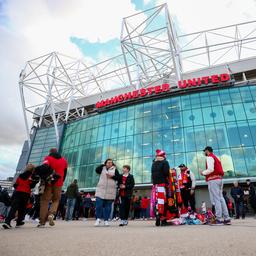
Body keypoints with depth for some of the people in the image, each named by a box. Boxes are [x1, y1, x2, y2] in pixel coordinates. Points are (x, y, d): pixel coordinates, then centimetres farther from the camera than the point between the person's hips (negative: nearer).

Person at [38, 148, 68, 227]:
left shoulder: (48, 158, 3)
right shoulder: (64, 160, 14)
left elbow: (44, 167, -17)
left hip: (49, 182, -2)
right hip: (58, 183, 2)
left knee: (45, 201, 6)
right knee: (56, 200, 15)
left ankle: (42, 222, 5)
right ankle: (51, 214, -10)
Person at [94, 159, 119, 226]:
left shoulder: (115, 169, 9)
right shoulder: (102, 168, 10)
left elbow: (118, 177, 1)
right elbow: (97, 170, -8)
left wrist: (112, 176, -15)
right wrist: (103, 165, -9)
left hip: (110, 191, 0)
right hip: (101, 189, 0)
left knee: (108, 206, 5)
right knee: (99, 205, -6)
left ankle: (106, 220, 16)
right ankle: (98, 219, 9)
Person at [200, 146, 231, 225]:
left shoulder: (209, 157, -5)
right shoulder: (215, 157, 23)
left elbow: (210, 169, -19)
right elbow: (220, 170, 21)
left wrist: (203, 173, -4)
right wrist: (205, 173, 18)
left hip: (213, 180, -9)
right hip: (219, 179, 9)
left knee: (216, 199, -9)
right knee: (221, 198, 10)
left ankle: (218, 219, -8)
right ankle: (227, 219, 11)